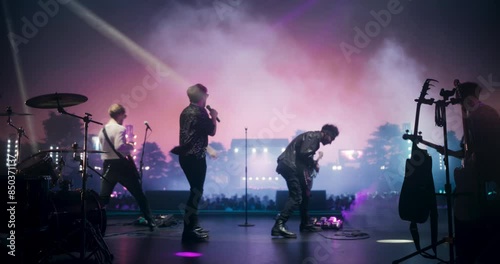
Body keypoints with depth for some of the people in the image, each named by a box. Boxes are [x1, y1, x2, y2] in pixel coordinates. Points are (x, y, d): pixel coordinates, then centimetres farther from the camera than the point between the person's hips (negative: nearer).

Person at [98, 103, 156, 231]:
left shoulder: (102, 130, 10)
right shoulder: (120, 129, -13)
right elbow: (119, 147, -27)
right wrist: (130, 146, -9)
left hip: (108, 166, 6)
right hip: (121, 166, -6)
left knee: (103, 198, 10)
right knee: (139, 195, 7)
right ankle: (151, 222, 11)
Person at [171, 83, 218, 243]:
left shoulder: (185, 112, 12)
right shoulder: (201, 113, -16)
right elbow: (212, 132, -5)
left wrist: (209, 118, 25)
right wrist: (213, 117, 9)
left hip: (185, 156, 9)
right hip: (195, 157, -9)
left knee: (195, 190, 20)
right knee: (196, 192, -5)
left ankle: (193, 225, 29)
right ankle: (188, 231, -3)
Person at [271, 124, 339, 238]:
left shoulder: (314, 139, 24)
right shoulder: (313, 136, -8)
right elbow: (304, 153, -20)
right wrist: (314, 164, -6)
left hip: (293, 167, 11)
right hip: (290, 166, -11)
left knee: (305, 194, 17)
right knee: (296, 197, -17)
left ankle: (305, 224, 26)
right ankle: (279, 226, -25)